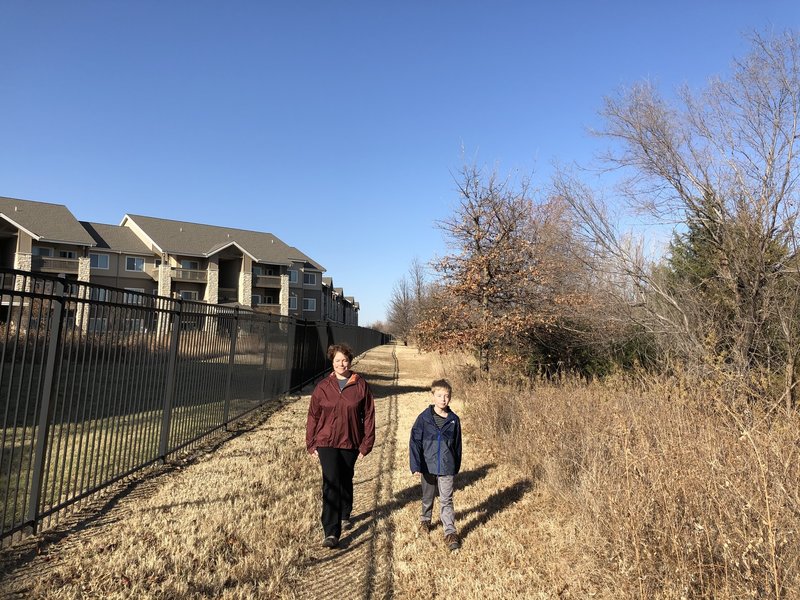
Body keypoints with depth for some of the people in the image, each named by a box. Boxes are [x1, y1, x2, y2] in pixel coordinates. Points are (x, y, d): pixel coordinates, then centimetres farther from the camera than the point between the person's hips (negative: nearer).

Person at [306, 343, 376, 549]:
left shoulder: (361, 386, -4)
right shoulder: (322, 387, -1)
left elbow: (368, 416, 0)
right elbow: (313, 416, 4)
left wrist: (366, 444, -2)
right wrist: (311, 444, 4)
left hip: (350, 442, 1)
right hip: (326, 442, -1)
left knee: (346, 481, 19)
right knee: (331, 485, -10)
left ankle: (344, 515, 44)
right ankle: (331, 533, -6)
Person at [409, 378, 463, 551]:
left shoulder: (454, 420, -3)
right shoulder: (424, 417, -10)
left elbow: (457, 445, 7)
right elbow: (415, 442, -11)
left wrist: (456, 467, 13)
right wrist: (416, 465, -17)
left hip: (446, 468, 0)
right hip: (428, 467, 0)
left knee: (446, 500, 0)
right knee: (428, 497, 19)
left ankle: (450, 532, 7)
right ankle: (425, 520, 42)